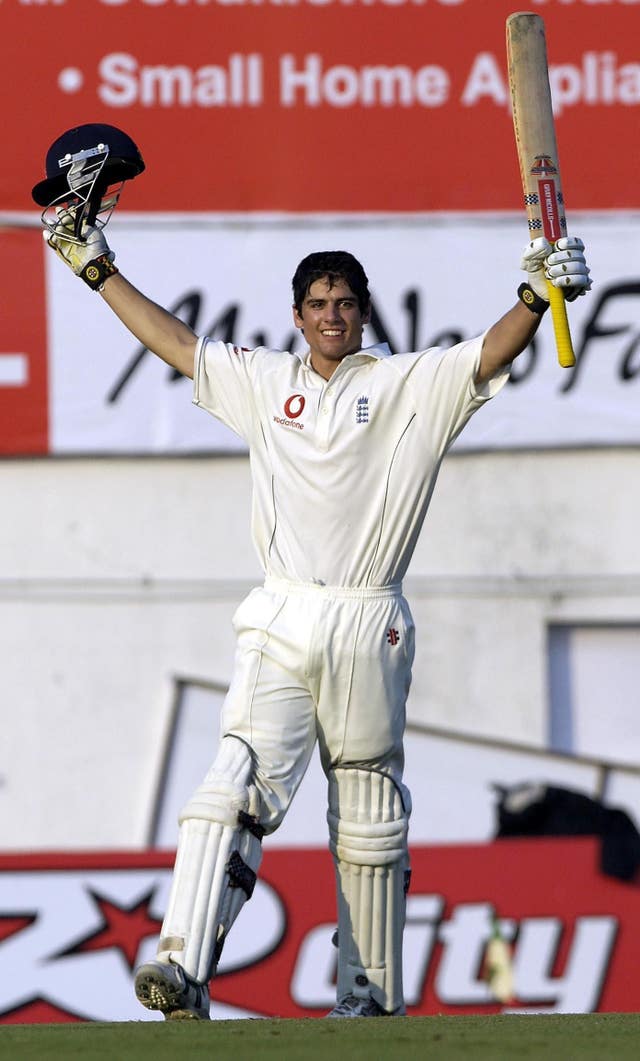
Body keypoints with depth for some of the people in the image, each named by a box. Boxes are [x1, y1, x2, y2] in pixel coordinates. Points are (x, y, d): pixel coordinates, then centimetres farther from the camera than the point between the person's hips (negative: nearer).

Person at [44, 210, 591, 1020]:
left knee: (368, 816, 6)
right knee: (239, 784, -15)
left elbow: (493, 353, -11)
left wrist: (537, 297, -30)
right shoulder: (266, 383, 15)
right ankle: (185, 970, -28)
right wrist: (99, 269, 26)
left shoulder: (411, 385, 4)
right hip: (279, 625, 2)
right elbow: (176, 343, 24)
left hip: (369, 632, -2)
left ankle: (373, 995, 14)